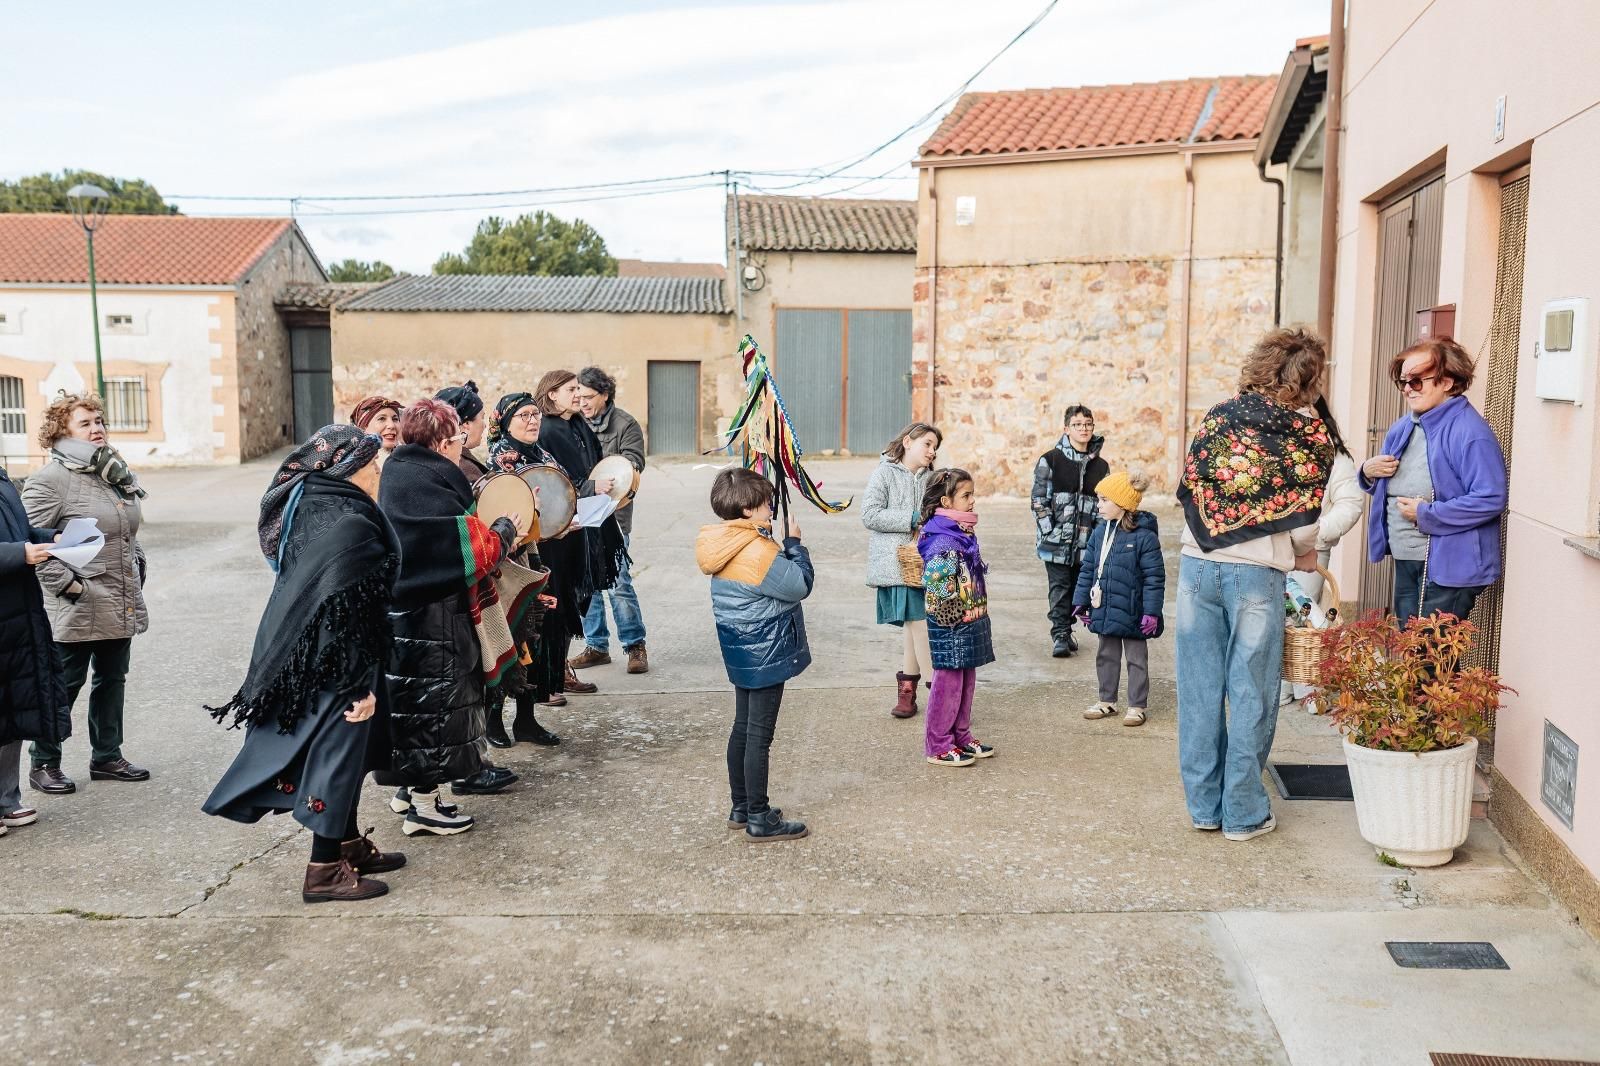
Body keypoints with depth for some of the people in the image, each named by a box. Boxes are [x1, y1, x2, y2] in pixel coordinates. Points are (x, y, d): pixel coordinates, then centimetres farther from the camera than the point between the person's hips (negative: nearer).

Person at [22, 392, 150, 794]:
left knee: (111, 681, 16)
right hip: (77, 610, -7)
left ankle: (106, 757, 28)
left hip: (121, 606, 8)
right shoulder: (49, 480, -12)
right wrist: (69, 586, -18)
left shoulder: (115, 474, 13)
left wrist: (136, 573, 15)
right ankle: (43, 765, 16)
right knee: (64, 686, 2)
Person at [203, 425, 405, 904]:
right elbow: (346, 613, -24)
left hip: (306, 659, 10)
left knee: (343, 751, 20)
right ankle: (325, 870, 12)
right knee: (338, 752, 1)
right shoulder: (348, 524, -22)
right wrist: (361, 686, -20)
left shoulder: (311, 507, 7)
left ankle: (350, 846, 33)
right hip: (335, 666, -10)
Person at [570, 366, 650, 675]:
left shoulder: (625, 424, -2)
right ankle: (596, 646, 19)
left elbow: (633, 463, -10)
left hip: (612, 514, -5)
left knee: (618, 581, -5)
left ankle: (635, 646, 8)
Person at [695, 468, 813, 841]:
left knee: (743, 728, 17)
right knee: (759, 736, -2)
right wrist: (794, 543, -8)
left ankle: (741, 807, 28)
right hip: (765, 656, -10)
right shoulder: (758, 551, -24)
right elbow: (800, 584, -18)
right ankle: (760, 818, 7)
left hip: (742, 655, 10)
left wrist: (780, 543, 4)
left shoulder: (728, 545, 5)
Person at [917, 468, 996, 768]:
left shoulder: (965, 535, 10)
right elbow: (936, 585, -29)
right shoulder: (942, 542, -21)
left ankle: (961, 736, 29)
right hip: (951, 628, -9)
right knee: (948, 684, 0)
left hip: (969, 625, 9)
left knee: (966, 682, 17)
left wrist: (978, 613, 16)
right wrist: (959, 616, -18)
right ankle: (938, 746, 11)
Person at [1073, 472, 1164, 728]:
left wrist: (1151, 611, -17)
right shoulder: (1100, 533, 1)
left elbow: (1154, 577, -16)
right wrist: (1081, 601, 8)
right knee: (1106, 656, 18)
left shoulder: (1144, 536, -17)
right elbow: (1088, 569, 8)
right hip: (1105, 610, 6)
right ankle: (1107, 701, 32)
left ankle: (1137, 706, 19)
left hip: (1132, 613, -6)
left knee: (1136, 660, 9)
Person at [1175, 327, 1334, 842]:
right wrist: (1304, 558, 17)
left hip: (1197, 565, 4)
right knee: (1250, 694, 7)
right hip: (1256, 573, -3)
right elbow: (1303, 525, -3)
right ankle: (1243, 813, 15)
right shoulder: (1310, 434, -2)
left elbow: (1187, 490, 8)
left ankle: (1204, 804, 20)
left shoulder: (1216, 417, 7)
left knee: (1199, 689, 10)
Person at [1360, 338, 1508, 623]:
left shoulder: (1470, 432, -17)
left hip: (1447, 567, -9)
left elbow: (1491, 500, -24)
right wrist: (1368, 472, 0)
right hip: (1405, 561, 9)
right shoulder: (1403, 428, 12)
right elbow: (1389, 486, 24)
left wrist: (1426, 514, -20)